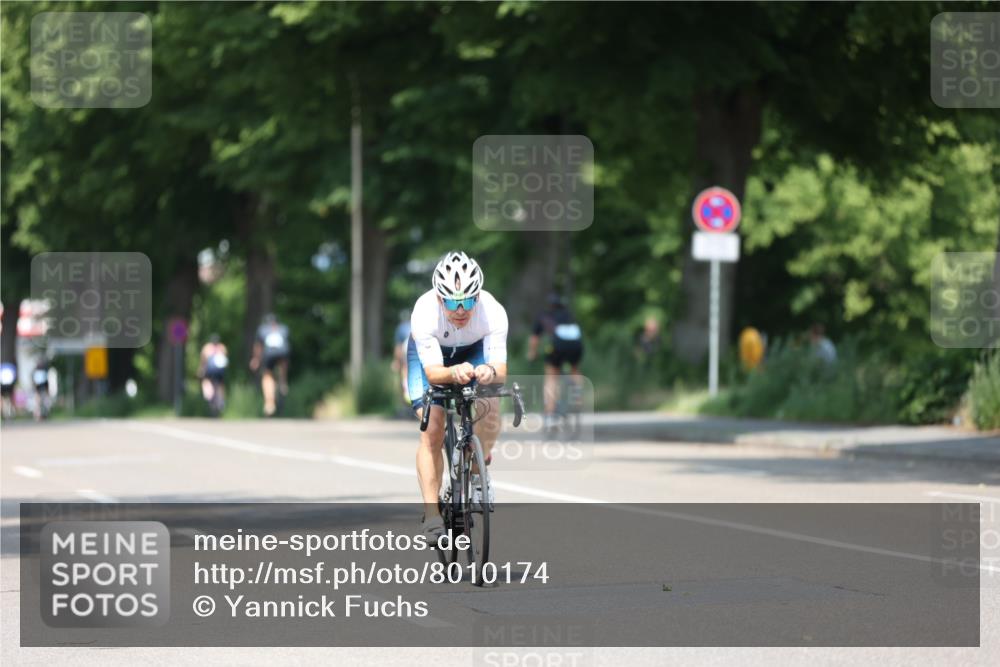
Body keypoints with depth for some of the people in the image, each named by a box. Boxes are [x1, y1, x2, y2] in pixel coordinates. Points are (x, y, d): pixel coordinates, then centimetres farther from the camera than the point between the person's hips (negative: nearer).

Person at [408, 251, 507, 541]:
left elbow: (501, 370, -37)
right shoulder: (424, 312, -38)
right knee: (432, 430, -15)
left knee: (490, 408, -24)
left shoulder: (493, 312, -35)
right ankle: (431, 514, -7)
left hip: (475, 352, 1)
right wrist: (453, 373, -62)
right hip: (430, 354, -1)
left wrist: (490, 372, -61)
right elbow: (432, 372, -40)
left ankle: (476, 471, 3)